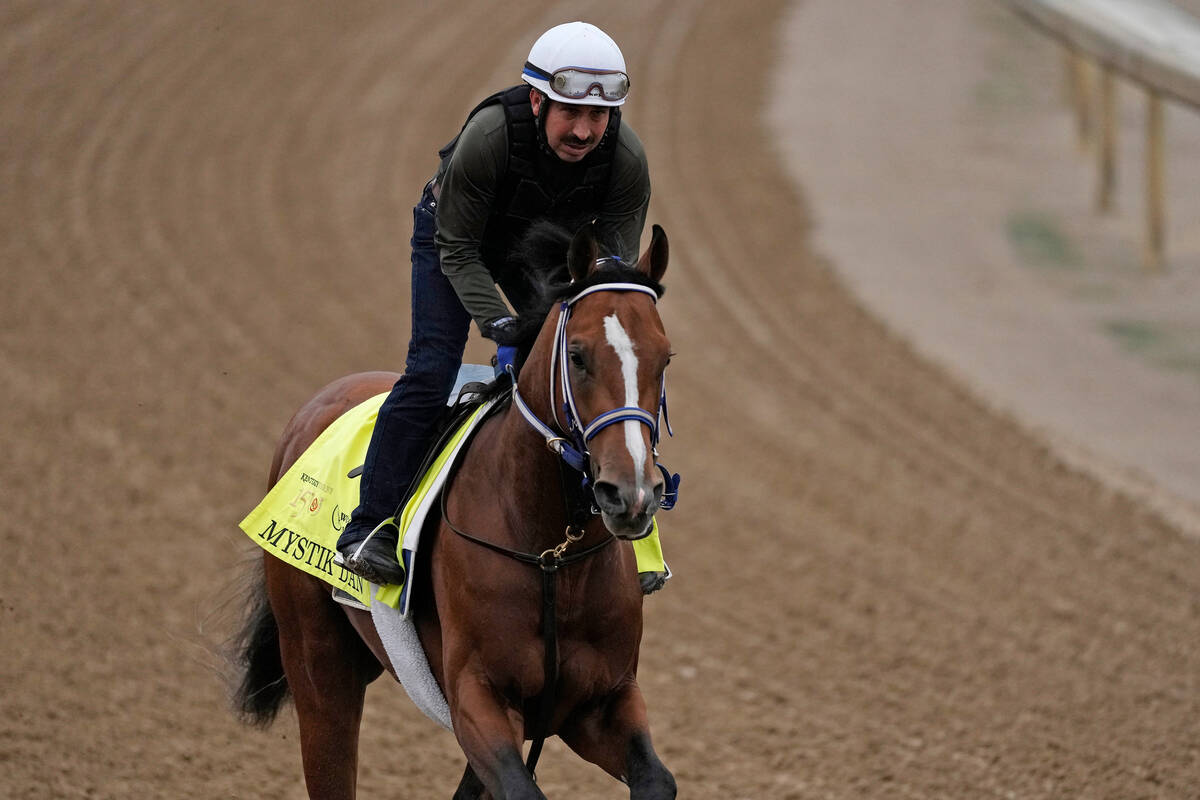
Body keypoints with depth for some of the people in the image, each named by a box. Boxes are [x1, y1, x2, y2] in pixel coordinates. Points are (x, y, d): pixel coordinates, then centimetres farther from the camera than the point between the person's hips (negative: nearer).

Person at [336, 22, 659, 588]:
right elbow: (458, 252, -29)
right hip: (454, 239, -4)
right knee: (431, 371, -19)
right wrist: (501, 325, -40)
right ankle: (370, 528, -14)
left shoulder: (627, 160, -30)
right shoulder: (487, 137, -39)